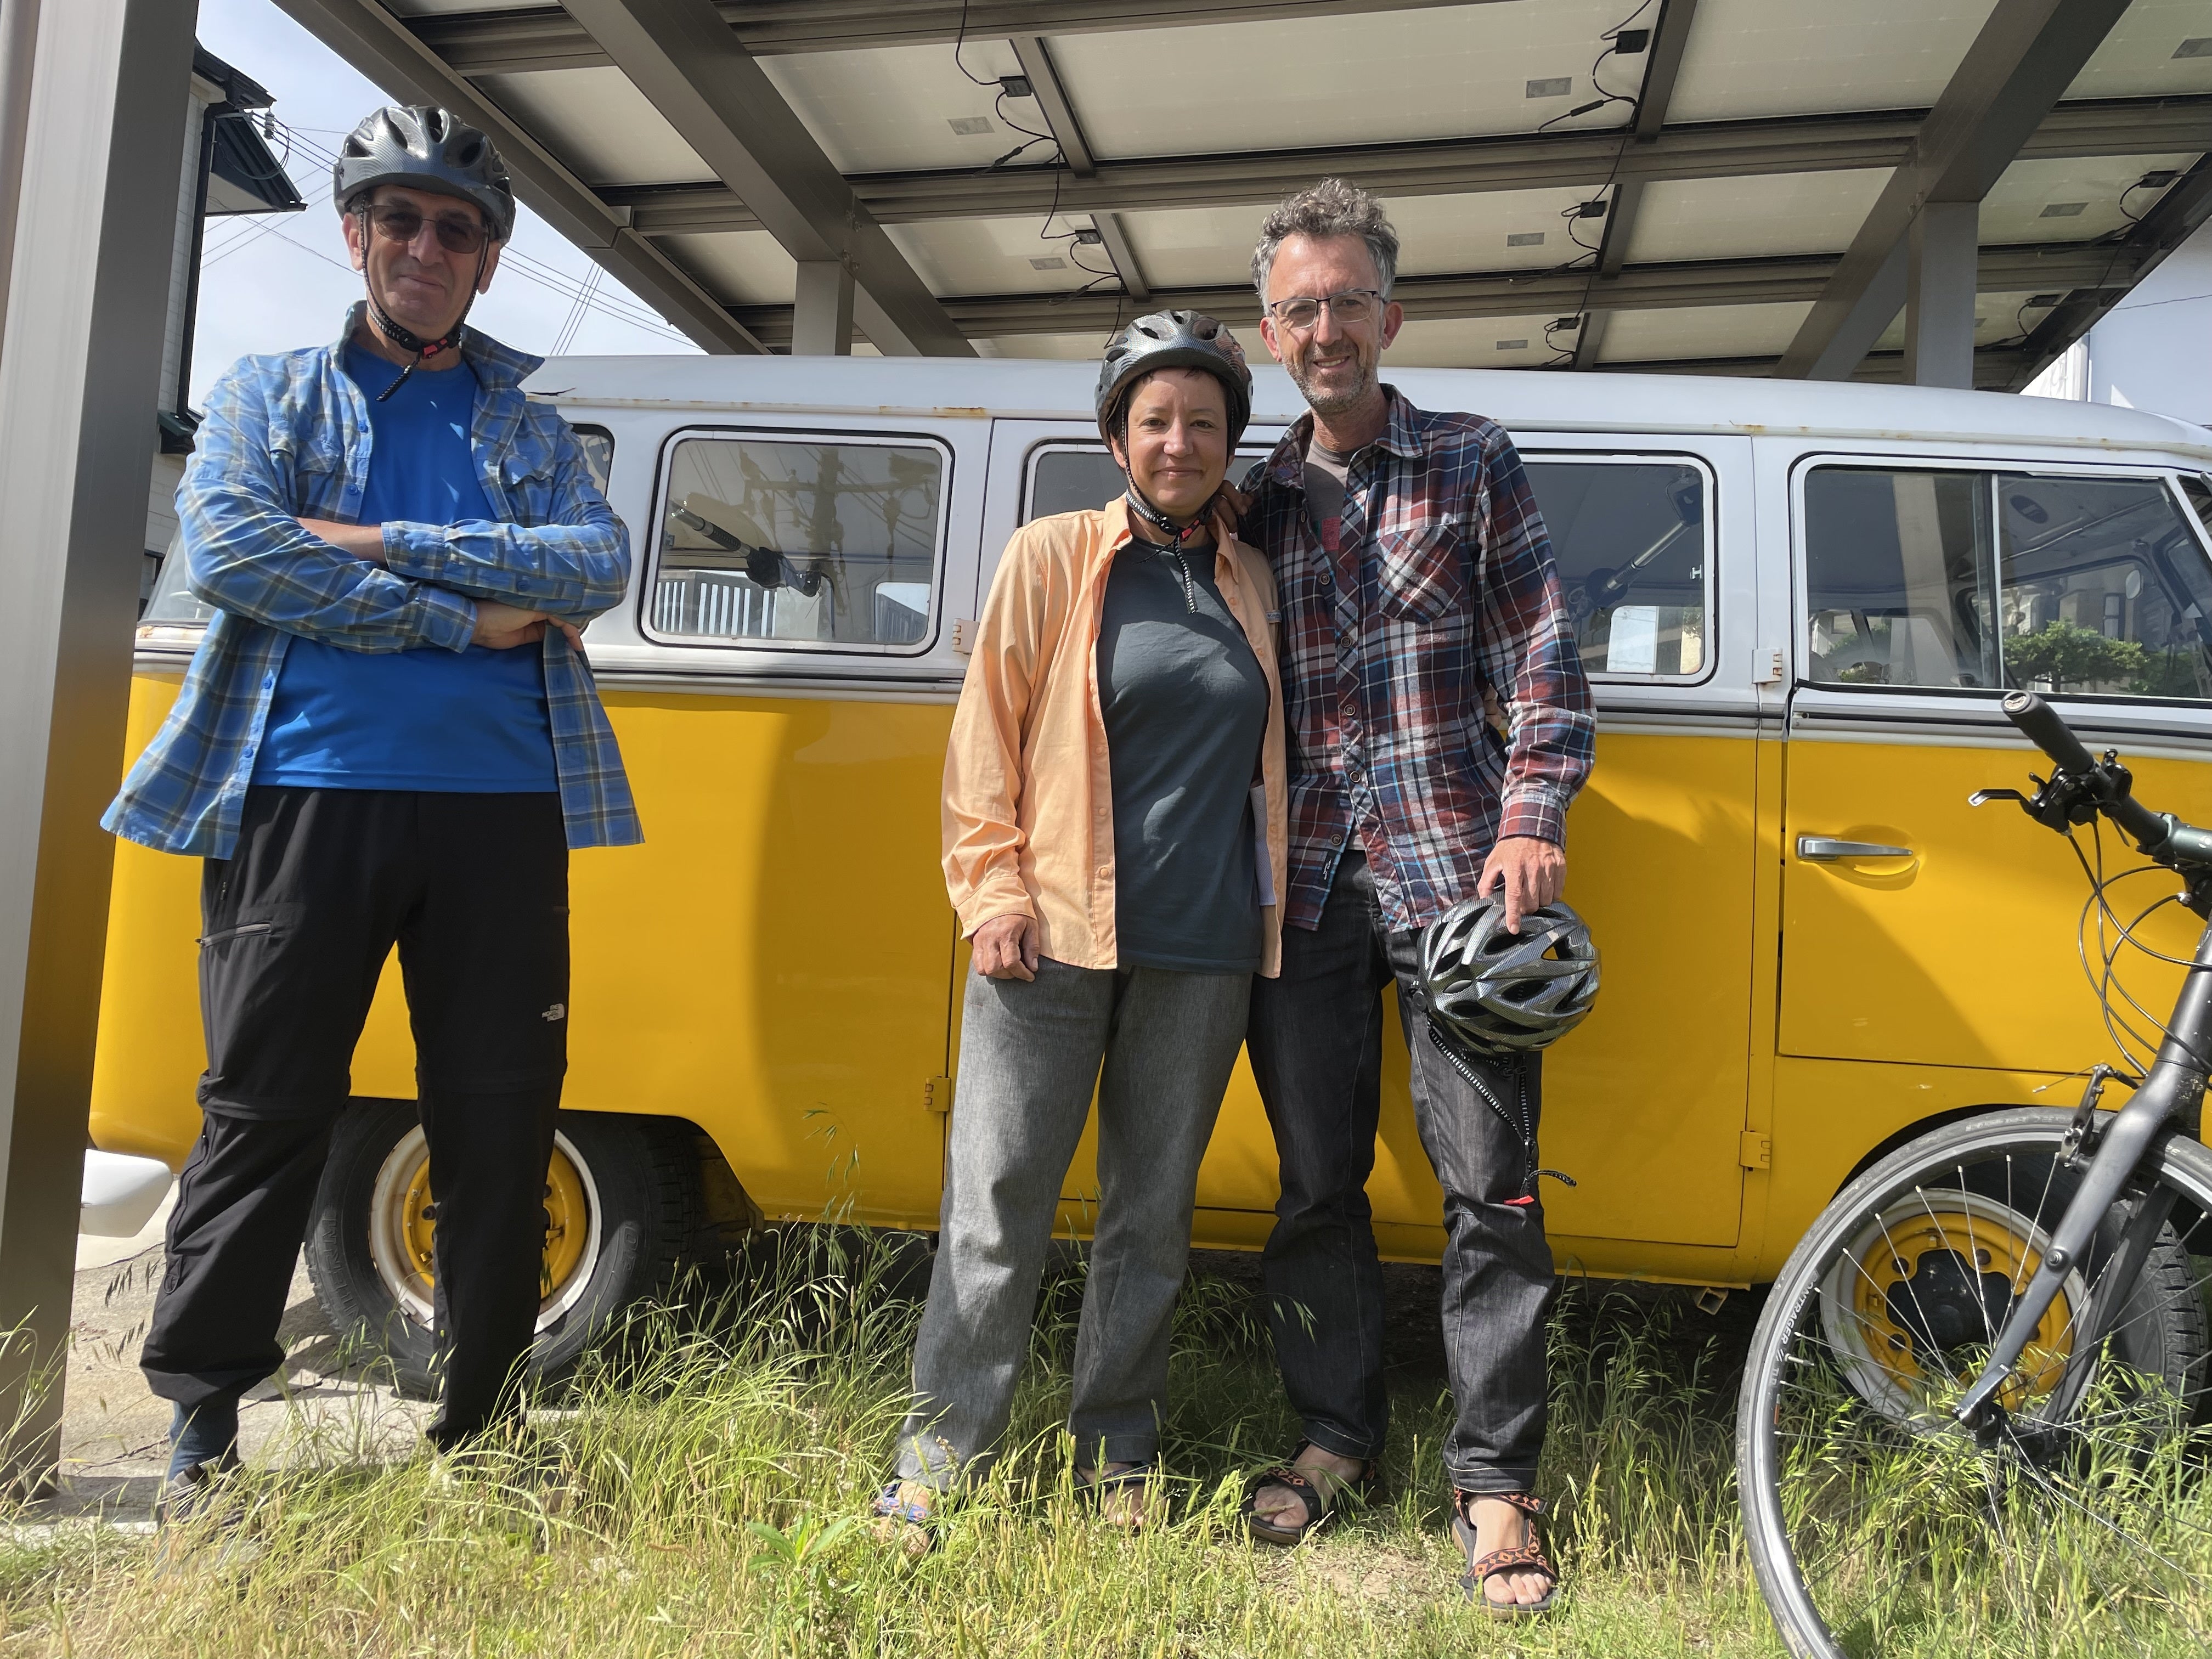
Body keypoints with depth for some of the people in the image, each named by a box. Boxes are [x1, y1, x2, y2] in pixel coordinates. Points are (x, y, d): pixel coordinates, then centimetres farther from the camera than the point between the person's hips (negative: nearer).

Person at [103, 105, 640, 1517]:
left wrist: (390, 543, -10)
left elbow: (602, 565, -2)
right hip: (307, 791, -1)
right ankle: (202, 1424, 17)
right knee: (267, 1107, 2)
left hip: (502, 805, 2)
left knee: (501, 1116, 5)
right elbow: (230, 551, -6)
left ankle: (482, 1424, 19)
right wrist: (469, 618, -10)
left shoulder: (531, 426, 17)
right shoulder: (269, 394, 13)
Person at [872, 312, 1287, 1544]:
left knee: (1154, 1210, 11)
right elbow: (987, 734, 1)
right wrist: (995, 888, -7)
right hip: (1054, 936, -3)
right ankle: (944, 1451, 14)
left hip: (1202, 948, 3)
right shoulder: (1053, 558, 3)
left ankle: (1120, 1453, 25)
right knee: (999, 1200, 0)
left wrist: (1265, 897, 13)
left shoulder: (1251, 582, 12)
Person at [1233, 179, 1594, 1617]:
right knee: (1316, 1184, 10)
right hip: (1303, 885, 3)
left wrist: (1532, 819, -10)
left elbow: (1548, 661, 3)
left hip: (1452, 872, -3)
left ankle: (1497, 1479, 11)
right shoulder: (1258, 500, 15)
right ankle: (1339, 1434, 26)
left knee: (1491, 1185, -3)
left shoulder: (1474, 464, 7)